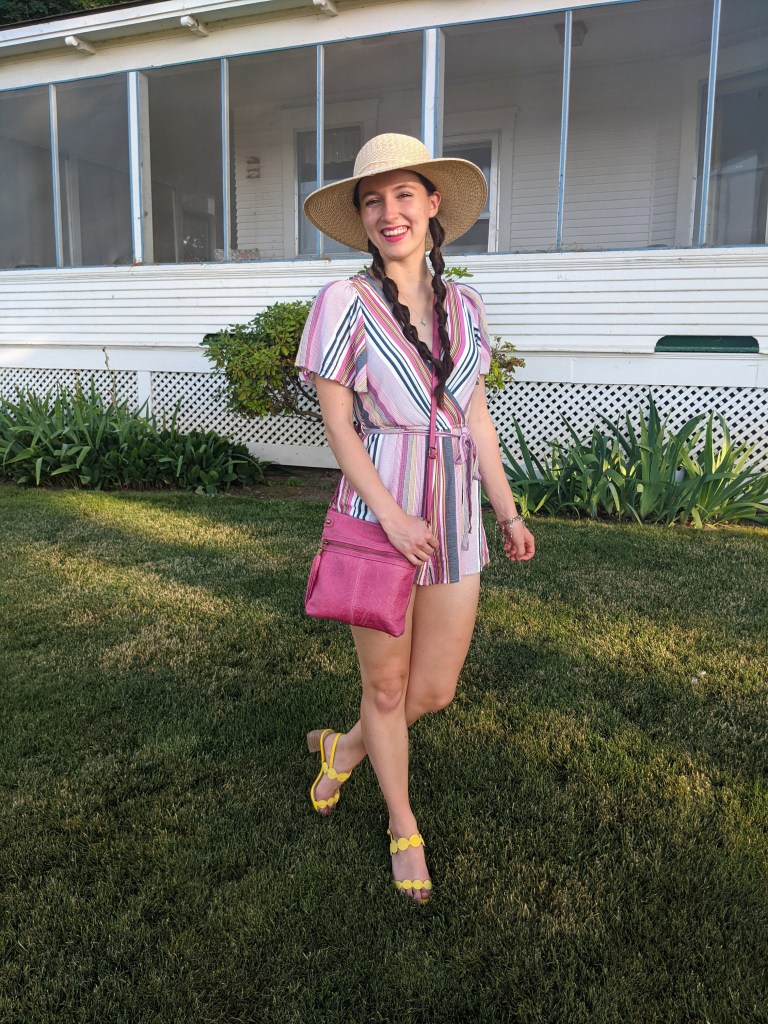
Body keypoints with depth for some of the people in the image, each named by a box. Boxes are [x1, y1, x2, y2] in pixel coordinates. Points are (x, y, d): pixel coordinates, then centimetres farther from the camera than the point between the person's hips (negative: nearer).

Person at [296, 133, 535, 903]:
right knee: (386, 687, 10)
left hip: (454, 518, 4)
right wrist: (391, 515, -18)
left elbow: (477, 419, 11)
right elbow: (337, 423, -9)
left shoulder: (464, 307, 7)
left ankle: (342, 748, 40)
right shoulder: (346, 303, -6)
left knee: (435, 689, 10)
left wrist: (509, 512, 10)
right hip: (376, 513, -4)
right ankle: (403, 824, 35)